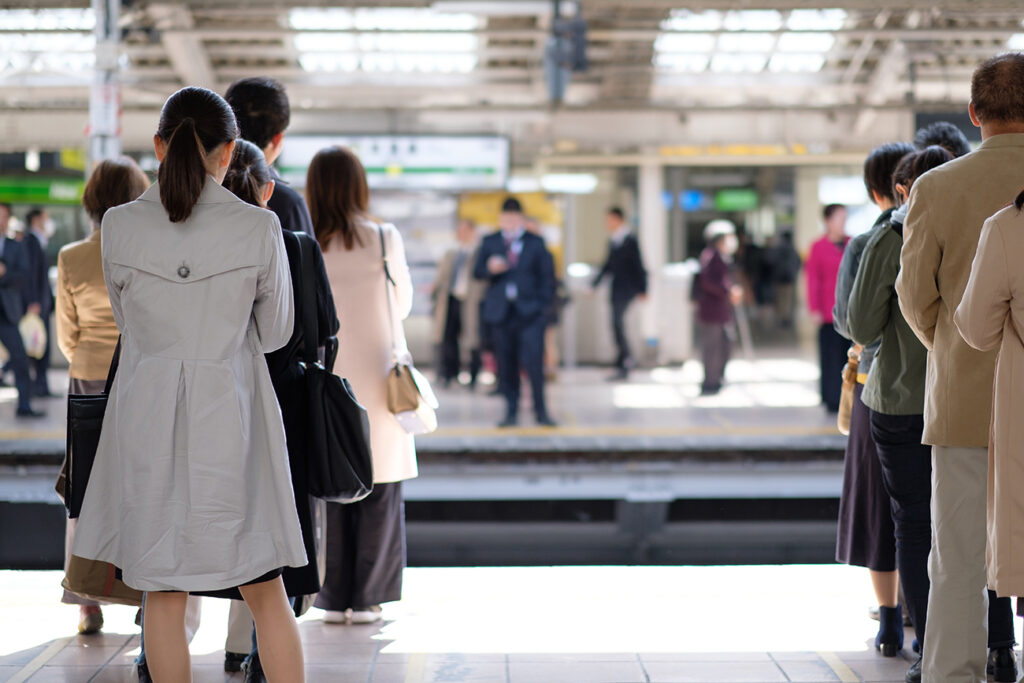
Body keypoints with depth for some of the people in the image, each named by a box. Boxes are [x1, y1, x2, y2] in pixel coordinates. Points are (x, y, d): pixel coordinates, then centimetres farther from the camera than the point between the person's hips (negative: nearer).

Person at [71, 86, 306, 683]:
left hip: (148, 413, 1)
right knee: (265, 590, 10)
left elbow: (127, 321, 8)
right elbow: (275, 332, 1)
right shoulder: (258, 228, -11)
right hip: (231, 412, -1)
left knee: (163, 595, 10)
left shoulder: (119, 226, -7)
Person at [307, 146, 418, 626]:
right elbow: (402, 305, 6)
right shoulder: (385, 240, -6)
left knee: (328, 494, 7)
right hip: (377, 382, -1)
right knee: (378, 496, 7)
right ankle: (366, 599, 8)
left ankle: (333, 599, 10)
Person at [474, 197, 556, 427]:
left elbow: (547, 276, 9)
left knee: (533, 361, -11)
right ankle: (511, 412, 10)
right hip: (501, 311, 2)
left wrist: (542, 304, 0)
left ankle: (541, 411, -1)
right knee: (507, 365, 2)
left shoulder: (536, 243, 8)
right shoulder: (490, 242, 11)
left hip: (529, 312, -2)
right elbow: (477, 272, 7)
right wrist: (490, 268, -15)